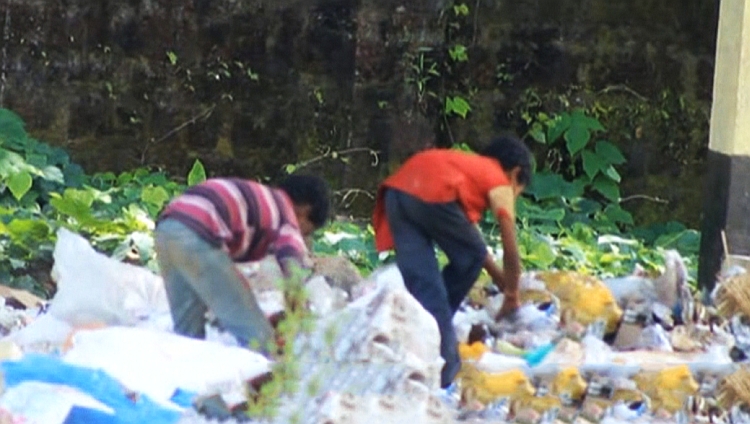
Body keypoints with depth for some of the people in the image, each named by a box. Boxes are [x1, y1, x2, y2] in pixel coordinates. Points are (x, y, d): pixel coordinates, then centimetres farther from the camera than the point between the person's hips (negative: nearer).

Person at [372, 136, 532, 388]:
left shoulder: (471, 165, 40)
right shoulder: (500, 183, 20)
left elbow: (468, 236, 48)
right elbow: (511, 250, 20)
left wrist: (498, 276, 55)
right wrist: (512, 294, 35)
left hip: (397, 190, 6)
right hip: (433, 195, -6)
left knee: (421, 281, 8)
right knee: (471, 258, 18)